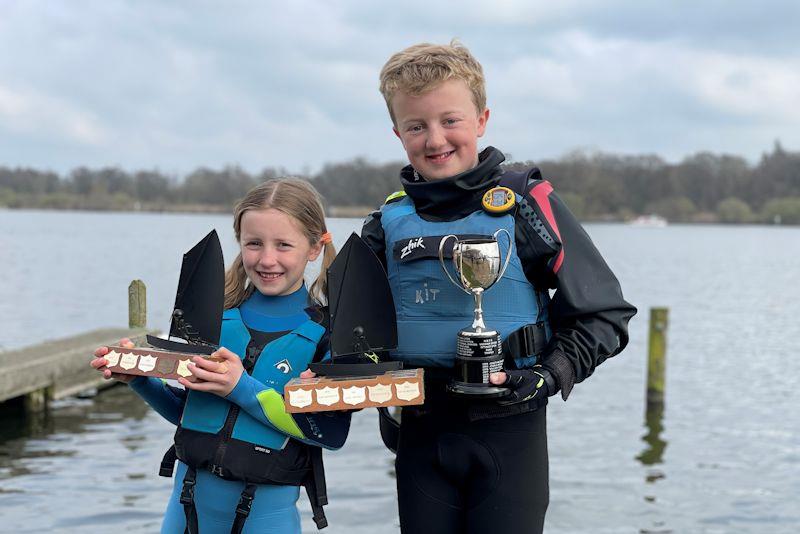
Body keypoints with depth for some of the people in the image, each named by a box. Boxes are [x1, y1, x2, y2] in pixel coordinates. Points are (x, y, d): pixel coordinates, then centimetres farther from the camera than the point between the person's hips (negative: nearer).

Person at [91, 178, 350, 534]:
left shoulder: (329, 329, -8)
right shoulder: (216, 312, 1)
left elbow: (333, 431, -16)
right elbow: (184, 409, 11)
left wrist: (243, 389, -21)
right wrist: (138, 377, -6)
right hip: (190, 495, 3)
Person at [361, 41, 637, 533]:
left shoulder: (526, 202, -6)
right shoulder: (389, 223, 4)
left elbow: (604, 314, -4)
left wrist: (551, 375, -16)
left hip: (510, 431, -3)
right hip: (420, 432, 4)